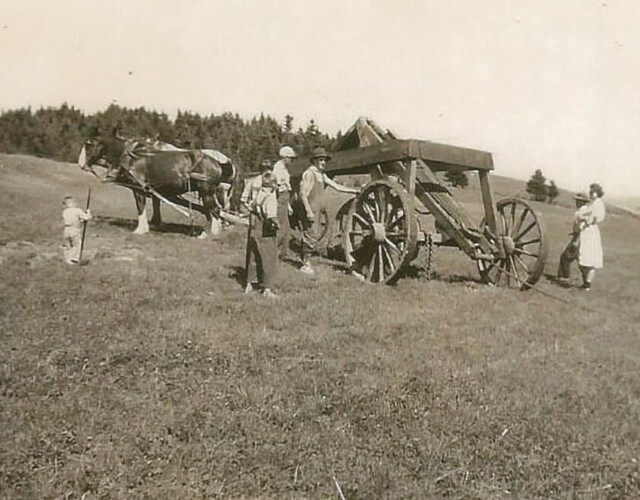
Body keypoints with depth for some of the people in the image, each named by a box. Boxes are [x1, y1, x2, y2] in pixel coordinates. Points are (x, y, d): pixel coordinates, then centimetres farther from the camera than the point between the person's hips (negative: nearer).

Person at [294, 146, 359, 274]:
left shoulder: (322, 175, 16)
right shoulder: (309, 173, -11)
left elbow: (337, 187, 20)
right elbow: (302, 193, -18)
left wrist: (356, 191, 18)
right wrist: (308, 211, -24)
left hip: (314, 211, 9)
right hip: (307, 211, -9)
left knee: (309, 236, 13)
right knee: (311, 237, -8)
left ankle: (304, 261, 23)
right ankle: (305, 265, 1)